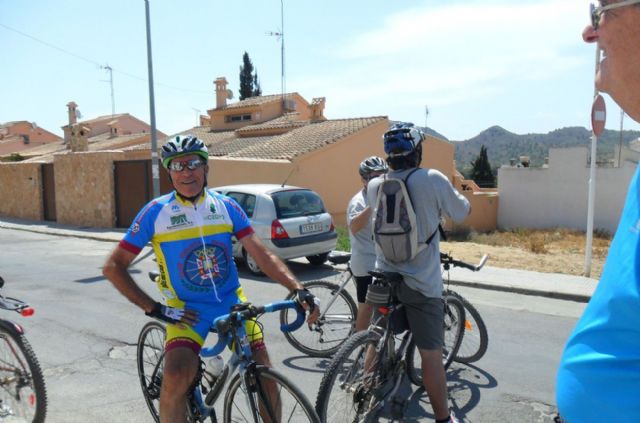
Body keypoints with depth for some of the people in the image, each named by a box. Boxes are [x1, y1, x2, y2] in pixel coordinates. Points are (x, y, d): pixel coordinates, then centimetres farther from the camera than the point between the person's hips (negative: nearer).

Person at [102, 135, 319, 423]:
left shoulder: (226, 206, -1)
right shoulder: (156, 212, -7)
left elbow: (261, 254, -6)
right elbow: (113, 267, -4)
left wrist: (298, 289, -20)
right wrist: (155, 309, -10)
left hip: (233, 304, 2)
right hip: (187, 311, -2)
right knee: (176, 378, -25)